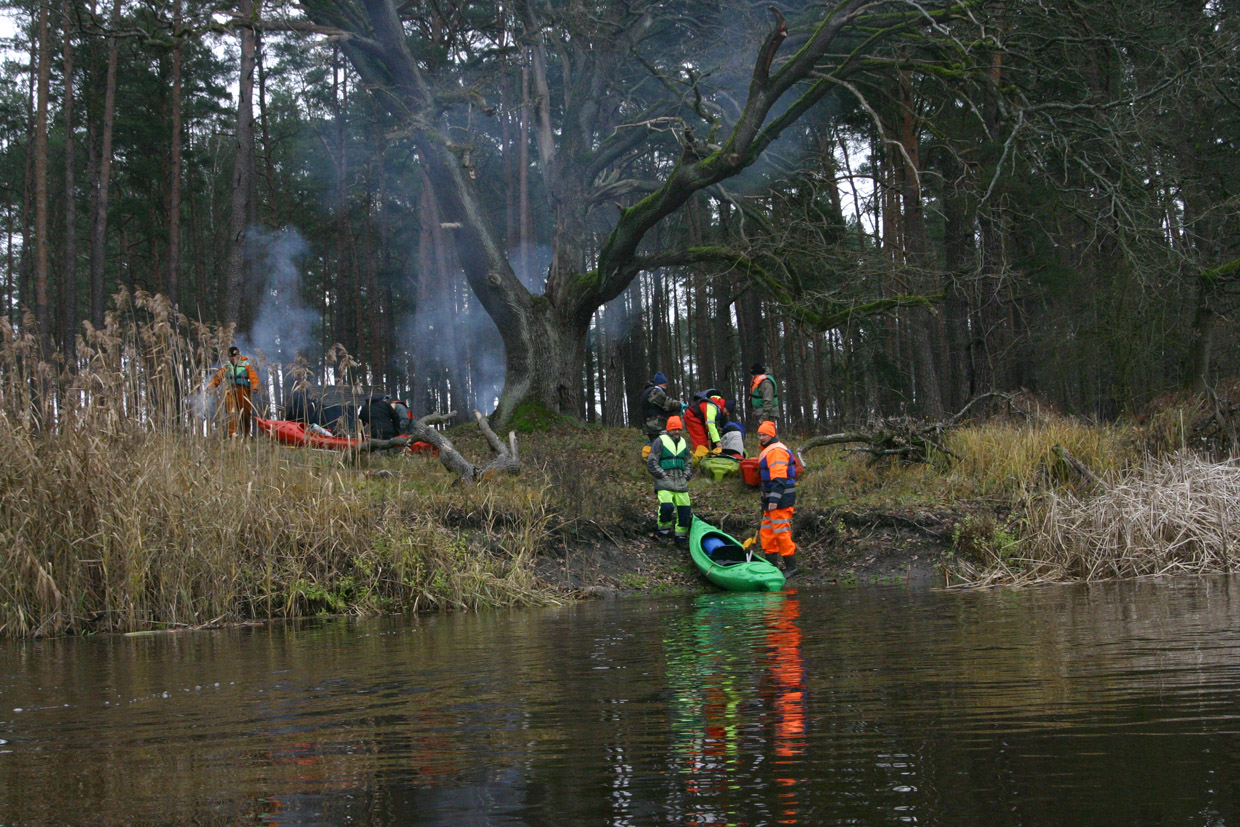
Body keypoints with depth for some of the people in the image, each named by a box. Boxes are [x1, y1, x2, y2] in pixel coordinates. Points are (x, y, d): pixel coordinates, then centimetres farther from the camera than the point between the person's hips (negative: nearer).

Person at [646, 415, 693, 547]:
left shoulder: (683, 443, 18)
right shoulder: (660, 441, 0)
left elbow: (688, 463, 27)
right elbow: (651, 463, -3)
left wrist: (686, 476, 11)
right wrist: (663, 475, -8)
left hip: (681, 484, 6)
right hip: (665, 482, -6)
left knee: (685, 509, 0)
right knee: (667, 506, -24)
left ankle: (681, 537, 13)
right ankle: (663, 530, 0)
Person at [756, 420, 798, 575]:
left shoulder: (776, 451, -15)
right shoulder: (767, 450, 20)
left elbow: (779, 479, -23)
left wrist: (774, 500, -28)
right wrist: (767, 500, 25)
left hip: (781, 500, -11)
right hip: (771, 499, 11)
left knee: (781, 531, -10)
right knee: (767, 531, 14)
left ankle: (791, 566, -6)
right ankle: (771, 563, 21)